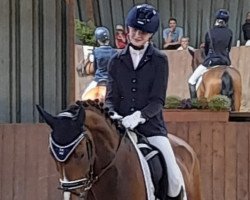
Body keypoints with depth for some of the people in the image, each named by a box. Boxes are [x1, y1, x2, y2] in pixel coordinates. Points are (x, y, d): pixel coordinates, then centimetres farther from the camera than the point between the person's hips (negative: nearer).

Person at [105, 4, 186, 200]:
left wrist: (139, 115, -22)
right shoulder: (117, 61, 11)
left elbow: (158, 100, -4)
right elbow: (111, 97, 7)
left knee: (174, 179, -16)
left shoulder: (159, 60, 3)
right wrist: (112, 114, -16)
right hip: (121, 127, 2)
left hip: (151, 126, -2)